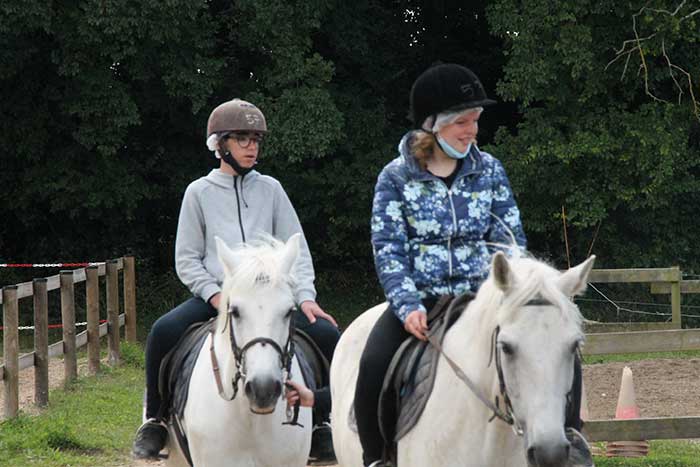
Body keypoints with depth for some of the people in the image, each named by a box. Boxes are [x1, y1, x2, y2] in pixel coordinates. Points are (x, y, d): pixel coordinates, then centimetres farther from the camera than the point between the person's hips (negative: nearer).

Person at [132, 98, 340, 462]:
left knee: (327, 333, -22)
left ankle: (320, 421, -3)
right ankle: (154, 422, -11)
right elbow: (186, 259, 5)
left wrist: (305, 296, -6)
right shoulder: (199, 192, 8)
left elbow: (296, 251, 9)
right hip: (214, 295, -2)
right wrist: (214, 295, -12)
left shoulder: (270, 190, 12)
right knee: (163, 332, -30)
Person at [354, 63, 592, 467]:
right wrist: (409, 306, -19)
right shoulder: (396, 178, 0)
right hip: (421, 300, -2)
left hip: (482, 296, 2)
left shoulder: (489, 170, 6)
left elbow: (511, 238, 6)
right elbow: (388, 250, -5)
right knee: (374, 365, -29)